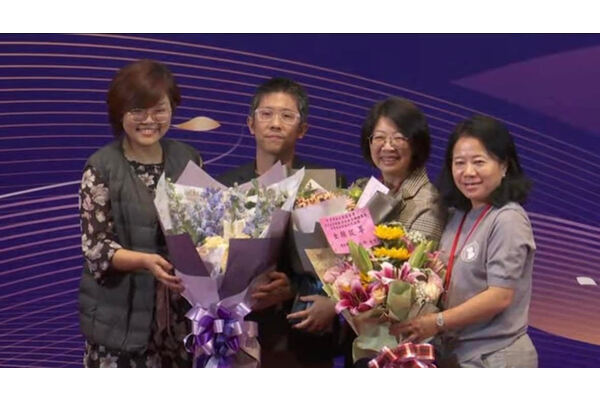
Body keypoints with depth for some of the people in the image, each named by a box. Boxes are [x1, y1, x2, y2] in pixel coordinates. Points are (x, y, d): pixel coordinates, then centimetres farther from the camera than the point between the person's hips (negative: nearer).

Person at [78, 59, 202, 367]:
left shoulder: (188, 159, 6)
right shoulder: (102, 167, -7)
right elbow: (95, 246, -11)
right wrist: (145, 261, -27)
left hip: (180, 311, 4)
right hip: (121, 317, -3)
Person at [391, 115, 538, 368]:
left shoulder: (508, 220, -13)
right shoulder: (459, 217, 11)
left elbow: (501, 295, -19)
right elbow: (450, 283, 11)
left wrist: (436, 322, -18)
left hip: (494, 359, -7)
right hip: (456, 352, 8)